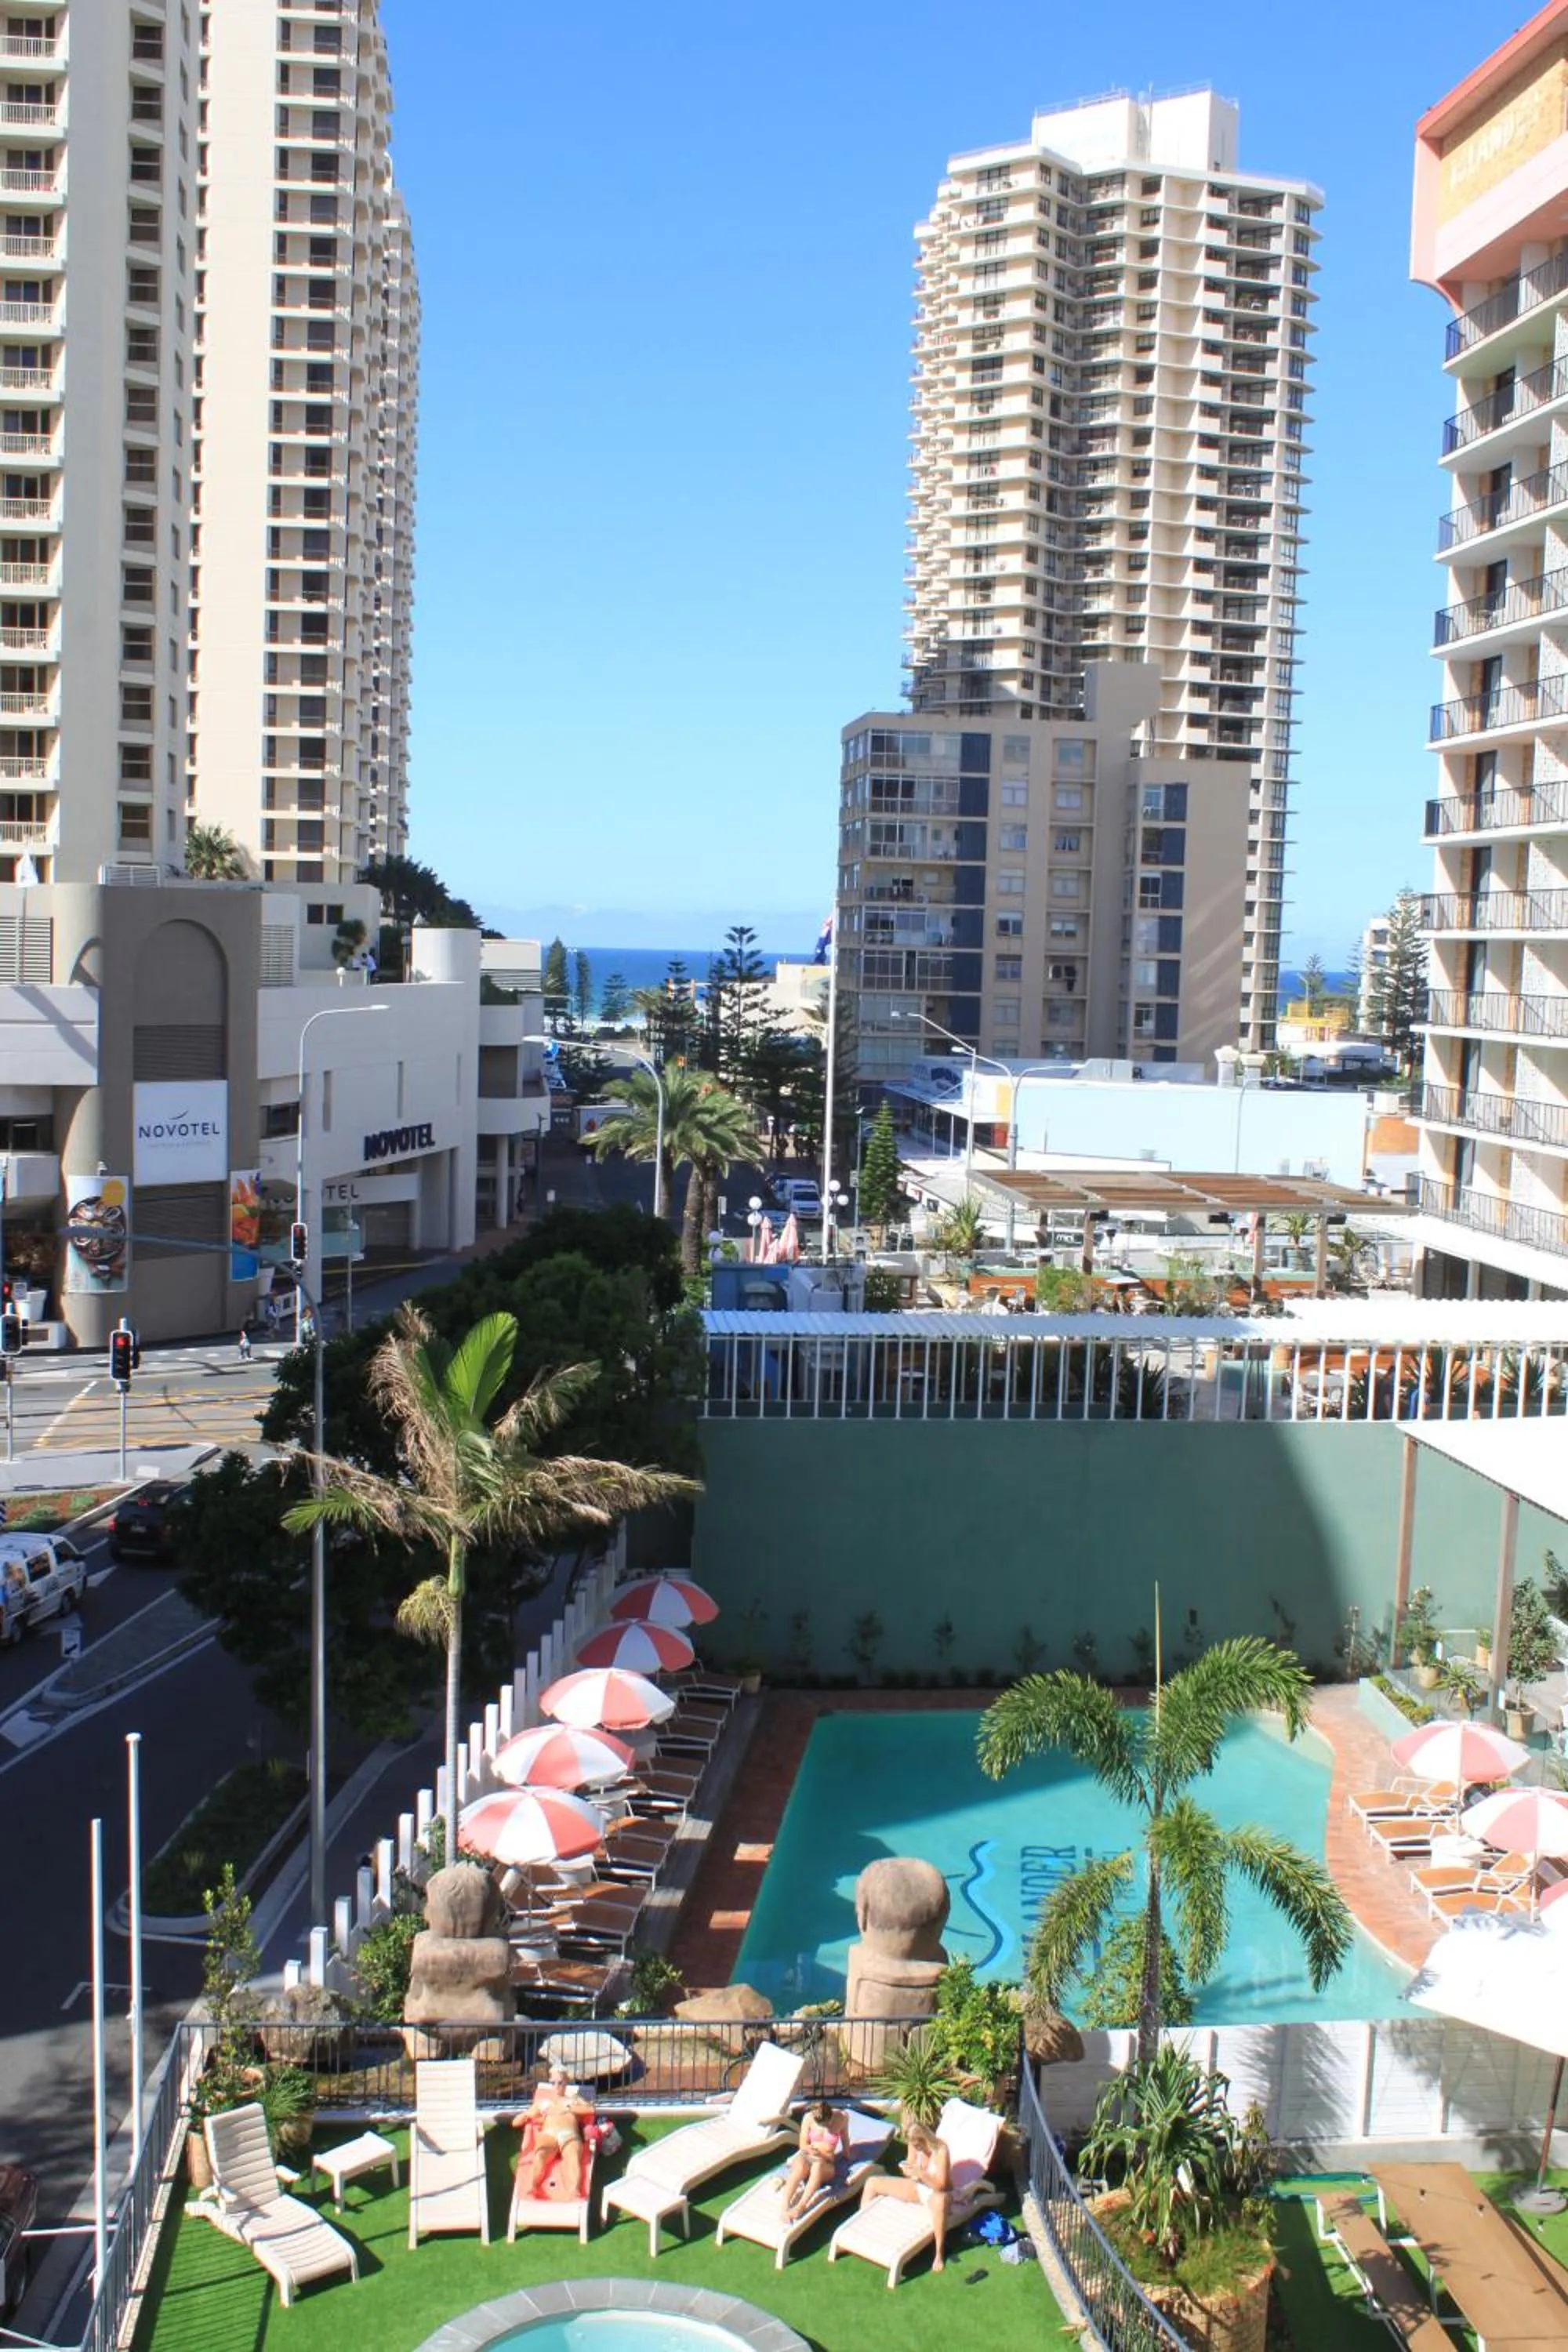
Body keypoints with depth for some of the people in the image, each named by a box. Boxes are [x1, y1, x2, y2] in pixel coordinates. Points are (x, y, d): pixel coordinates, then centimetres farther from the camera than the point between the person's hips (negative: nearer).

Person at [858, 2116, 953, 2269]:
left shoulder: (940, 2150, -28)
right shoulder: (914, 2145, -10)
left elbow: (941, 2185, -30)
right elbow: (912, 2173, 1)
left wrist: (919, 2173, -42)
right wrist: (907, 2170, -23)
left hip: (937, 2192, -7)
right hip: (918, 2187, 7)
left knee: (940, 2201, -48)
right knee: (872, 2183, 0)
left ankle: (939, 2253, -33)